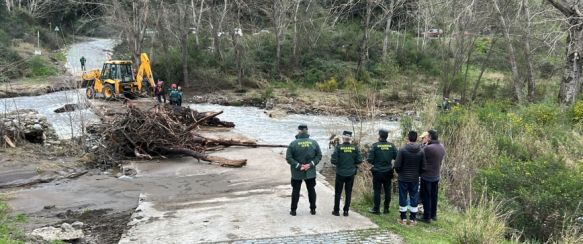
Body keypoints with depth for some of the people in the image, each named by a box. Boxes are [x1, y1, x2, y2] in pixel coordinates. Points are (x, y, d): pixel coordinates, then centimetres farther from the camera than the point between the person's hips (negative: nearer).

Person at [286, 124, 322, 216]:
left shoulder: (293, 143, -11)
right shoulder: (314, 143, -4)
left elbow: (288, 158, -12)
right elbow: (319, 156, -2)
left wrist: (298, 165, -11)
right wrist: (311, 164, -6)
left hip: (297, 173, -2)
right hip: (310, 172, 2)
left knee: (295, 191, 9)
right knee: (311, 190, 15)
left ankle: (293, 210, 12)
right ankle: (313, 209, 20)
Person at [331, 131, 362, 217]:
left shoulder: (339, 147, -11)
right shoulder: (355, 148, -4)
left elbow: (333, 160, -14)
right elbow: (359, 160, -4)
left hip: (340, 173, -2)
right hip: (351, 174, 2)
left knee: (338, 193, 9)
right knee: (348, 193, 11)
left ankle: (336, 211, 13)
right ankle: (346, 211, 13)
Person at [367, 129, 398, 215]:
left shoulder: (375, 146, -13)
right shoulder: (391, 146, -5)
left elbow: (370, 159, -15)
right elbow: (396, 157, -5)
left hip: (377, 172, -3)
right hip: (388, 171, 3)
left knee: (377, 190, 5)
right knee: (387, 190, 12)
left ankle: (376, 209, 10)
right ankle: (386, 208, 18)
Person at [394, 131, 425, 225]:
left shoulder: (402, 150, -14)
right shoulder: (421, 151, -4)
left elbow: (397, 165, -13)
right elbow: (423, 166, -1)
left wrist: (399, 172, 6)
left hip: (403, 178, -2)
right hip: (415, 179, 3)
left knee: (403, 198, 8)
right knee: (414, 198, 10)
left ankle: (403, 218, 13)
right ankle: (413, 219, 14)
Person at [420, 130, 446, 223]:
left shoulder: (428, 148, -22)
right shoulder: (442, 147, 2)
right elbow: (441, 159, 10)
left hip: (427, 176, -7)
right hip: (436, 176, 7)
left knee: (426, 197, 2)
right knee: (434, 196, 17)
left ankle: (427, 217, 6)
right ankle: (433, 215, 27)